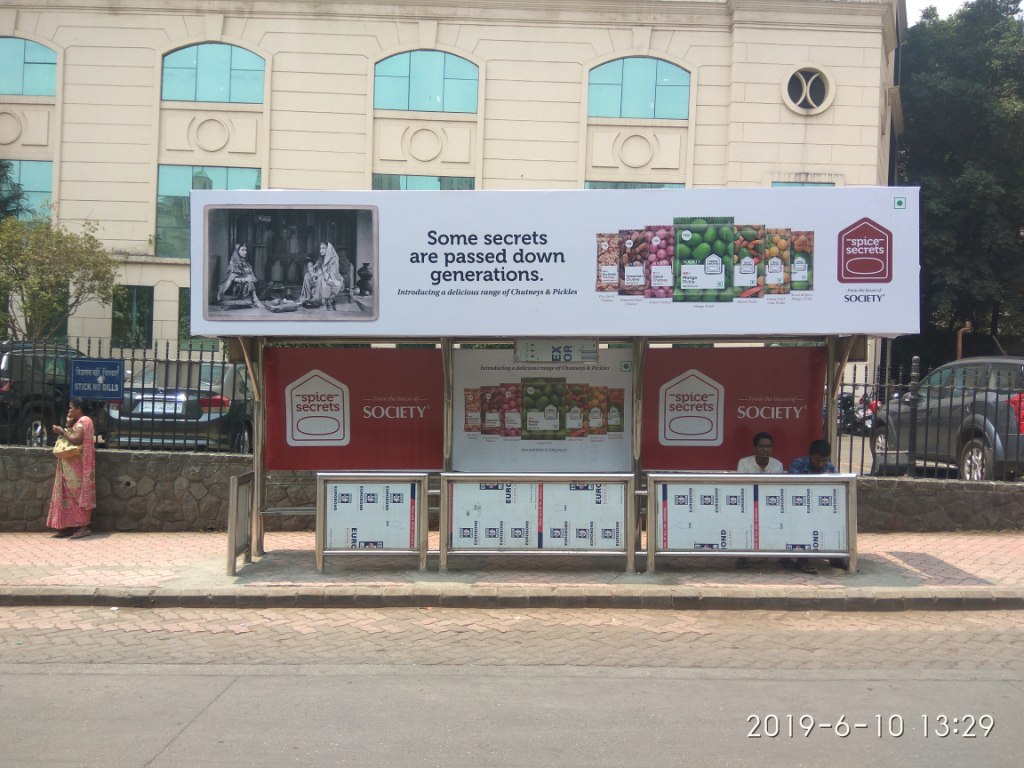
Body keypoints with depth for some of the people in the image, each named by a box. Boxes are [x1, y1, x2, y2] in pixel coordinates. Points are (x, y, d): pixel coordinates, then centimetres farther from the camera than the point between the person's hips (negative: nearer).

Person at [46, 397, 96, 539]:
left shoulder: (83, 421, -11)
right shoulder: (78, 422, 19)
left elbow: (76, 440, -22)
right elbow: (71, 438, 15)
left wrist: (62, 431, -11)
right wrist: (67, 426, 5)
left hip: (77, 466, -10)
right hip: (71, 466, 10)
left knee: (78, 494, -10)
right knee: (70, 495, 7)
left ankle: (84, 527, -10)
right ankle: (69, 526, 8)